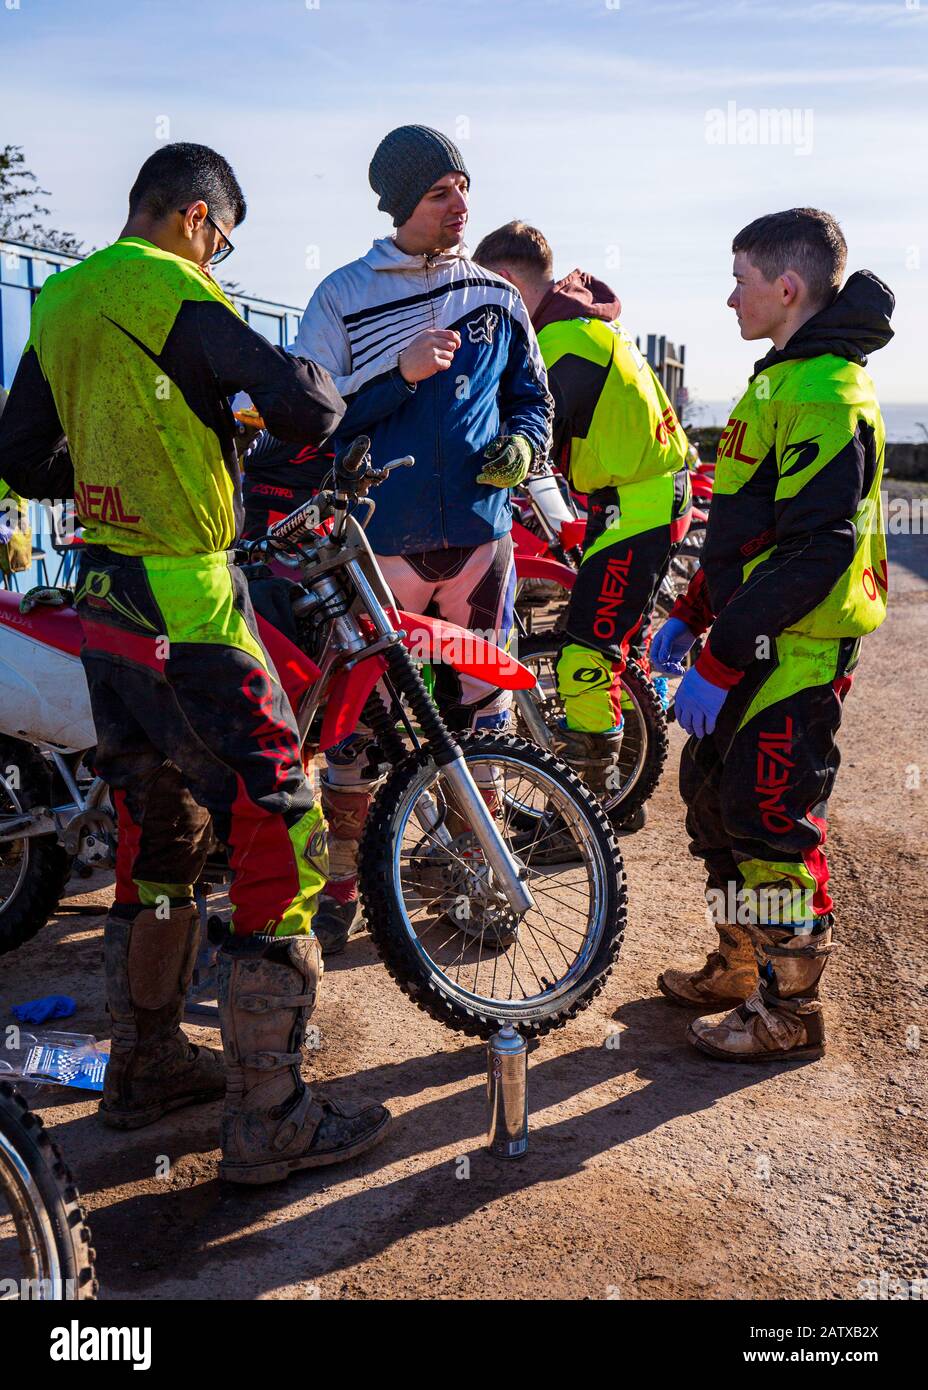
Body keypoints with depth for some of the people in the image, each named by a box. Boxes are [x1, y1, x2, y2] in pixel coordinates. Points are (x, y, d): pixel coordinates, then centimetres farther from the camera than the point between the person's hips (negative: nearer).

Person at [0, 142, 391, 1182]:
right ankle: (269, 1121, 4)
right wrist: (321, 394, 1)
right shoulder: (170, 290, -12)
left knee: (154, 833, 19)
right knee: (276, 835, -3)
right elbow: (300, 400, -21)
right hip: (186, 603, -9)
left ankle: (145, 1063, 32)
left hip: (103, 600, 9)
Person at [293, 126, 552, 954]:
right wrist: (399, 374, -15)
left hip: (480, 534, 3)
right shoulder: (345, 296, 2)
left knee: (480, 713, 9)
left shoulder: (497, 300, 11)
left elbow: (532, 397, 20)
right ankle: (342, 885, 14)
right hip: (380, 541, -3)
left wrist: (522, 444, -3)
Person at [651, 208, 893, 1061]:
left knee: (773, 825, -3)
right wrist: (690, 615, 17)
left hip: (797, 653, -10)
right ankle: (740, 967, 33)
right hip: (756, 639, 10)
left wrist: (719, 662, -24)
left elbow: (815, 551, -25)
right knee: (713, 794, 17)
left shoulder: (824, 393, -18)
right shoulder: (784, 378, 16)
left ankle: (789, 1014, 13)